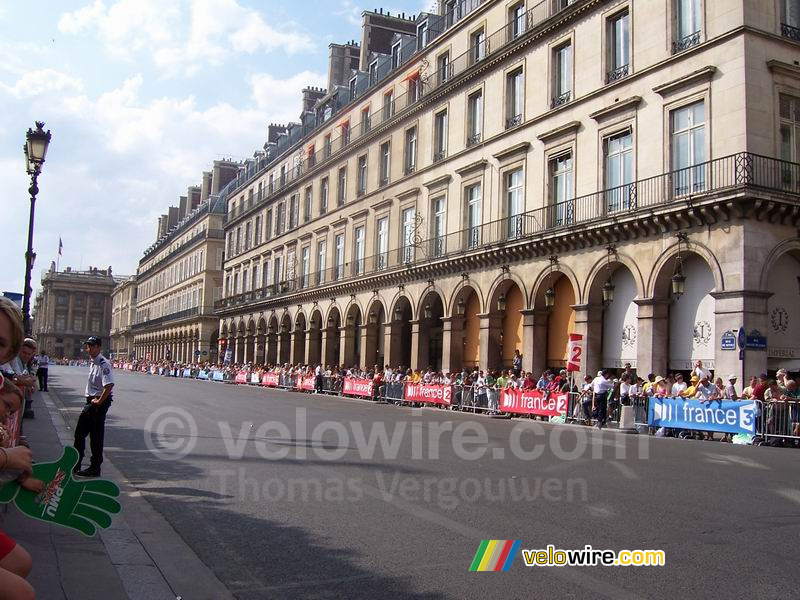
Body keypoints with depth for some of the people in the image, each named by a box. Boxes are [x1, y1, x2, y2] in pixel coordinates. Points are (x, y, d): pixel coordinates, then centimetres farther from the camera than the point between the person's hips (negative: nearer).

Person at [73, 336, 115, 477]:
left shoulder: (103, 364, -19)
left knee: (96, 436, -1)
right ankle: (75, 464, 28)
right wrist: (92, 400, 13)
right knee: (79, 432, 16)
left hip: (99, 403, -10)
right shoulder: (93, 362, 12)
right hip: (91, 402, 10)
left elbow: (109, 385, -29)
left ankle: (95, 468, 9)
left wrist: (99, 401, -22)